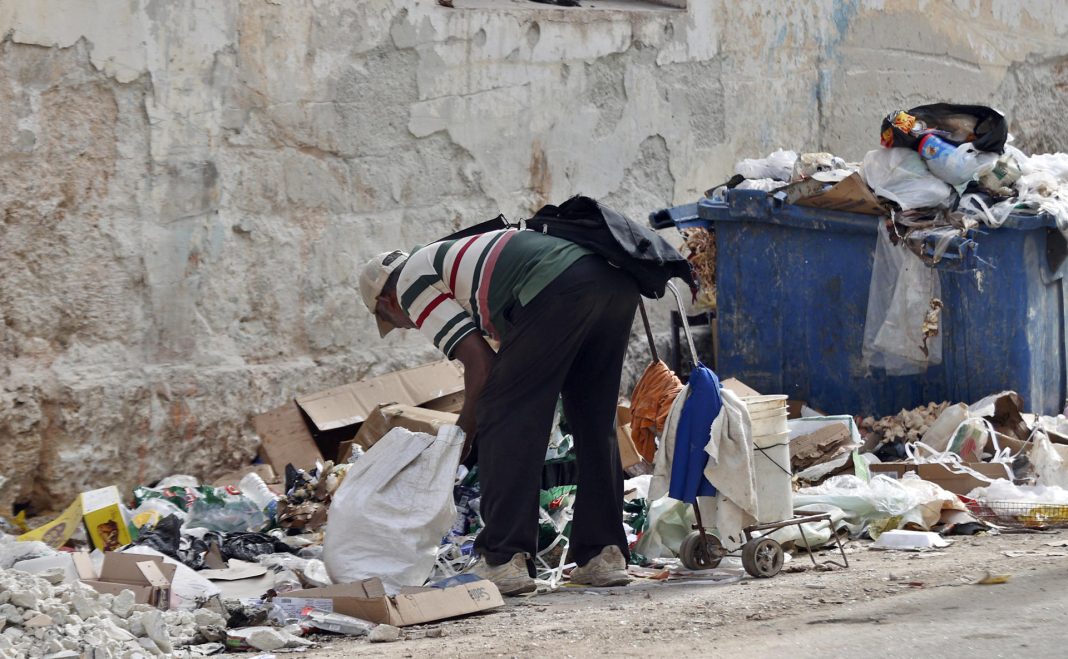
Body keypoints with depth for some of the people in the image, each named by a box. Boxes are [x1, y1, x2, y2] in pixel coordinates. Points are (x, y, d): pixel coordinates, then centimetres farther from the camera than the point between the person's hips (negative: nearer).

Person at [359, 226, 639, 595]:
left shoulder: (410, 283, 14)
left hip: (558, 288, -9)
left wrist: (465, 430, 20)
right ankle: (605, 554, 17)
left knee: (504, 417, 0)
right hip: (617, 278, 9)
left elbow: (480, 363, 5)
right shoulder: (454, 256, 40)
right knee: (593, 423, 18)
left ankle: (504, 560, -3)